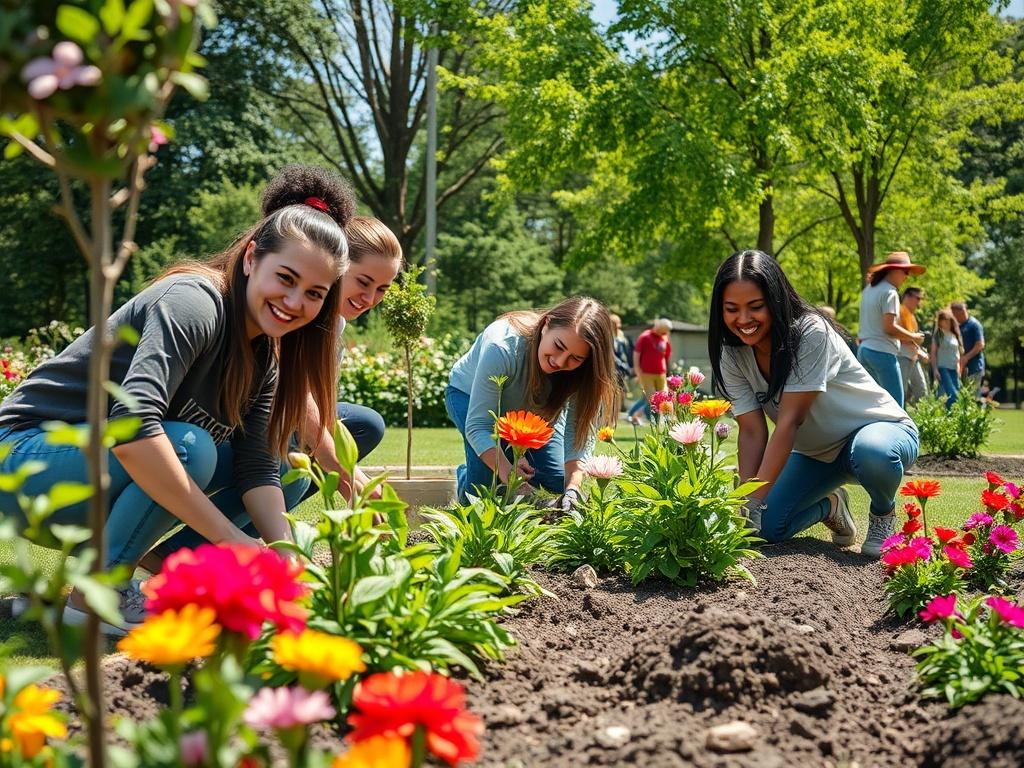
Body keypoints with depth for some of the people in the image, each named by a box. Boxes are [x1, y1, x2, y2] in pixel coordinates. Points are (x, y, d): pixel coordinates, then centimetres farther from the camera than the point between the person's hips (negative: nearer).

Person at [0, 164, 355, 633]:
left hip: (103, 473, 8)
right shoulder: (193, 304, -25)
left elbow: (257, 469, -6)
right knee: (189, 446, -34)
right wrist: (233, 539, -39)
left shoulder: (265, 355, 2)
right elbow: (131, 426, -39)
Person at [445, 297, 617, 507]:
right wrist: (508, 475, -55)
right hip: (470, 395, -4)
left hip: (531, 407, 4)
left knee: (560, 481, -11)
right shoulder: (502, 347, -43)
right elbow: (477, 425, -41)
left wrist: (572, 490, -44)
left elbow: (579, 433, -28)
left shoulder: (582, 371, -30)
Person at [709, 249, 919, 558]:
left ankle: (883, 512, -5)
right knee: (767, 526, -15)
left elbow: (789, 420, -31)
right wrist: (746, 501, -29)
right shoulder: (732, 356, -11)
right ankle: (830, 507, 18)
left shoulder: (811, 333, -27)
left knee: (870, 452, -41)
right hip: (816, 452, 5)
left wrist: (757, 499, -34)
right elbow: (752, 431, -16)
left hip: (881, 429, -5)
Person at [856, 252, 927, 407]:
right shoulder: (889, 292, -11)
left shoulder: (868, 290, 16)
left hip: (864, 349, 9)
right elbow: (889, 327, -17)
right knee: (895, 404, -7)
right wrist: (913, 337, -4)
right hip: (882, 352, -9)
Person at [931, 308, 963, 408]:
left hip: (954, 369, 5)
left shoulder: (955, 335, 15)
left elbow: (958, 353, 20)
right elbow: (933, 353, 0)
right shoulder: (937, 335, 2)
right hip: (942, 368, -5)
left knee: (957, 394, -2)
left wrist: (958, 368, 13)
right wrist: (935, 369, -9)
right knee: (953, 395, -19)